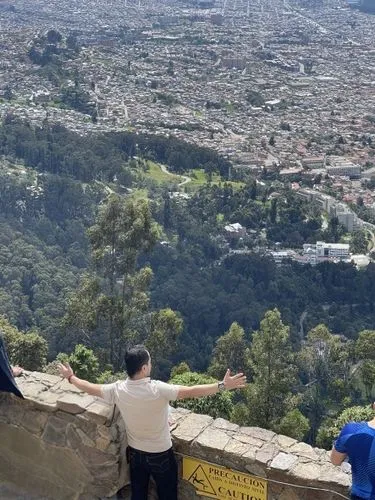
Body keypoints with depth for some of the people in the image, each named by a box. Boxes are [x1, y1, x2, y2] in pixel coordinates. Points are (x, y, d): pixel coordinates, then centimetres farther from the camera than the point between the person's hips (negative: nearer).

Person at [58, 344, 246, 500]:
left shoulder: (118, 390, -16)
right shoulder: (158, 389, -31)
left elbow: (91, 388, -1)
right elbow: (192, 392, -31)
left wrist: (70, 377, 16)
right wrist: (223, 386, -27)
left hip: (135, 453, 4)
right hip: (160, 455, -4)